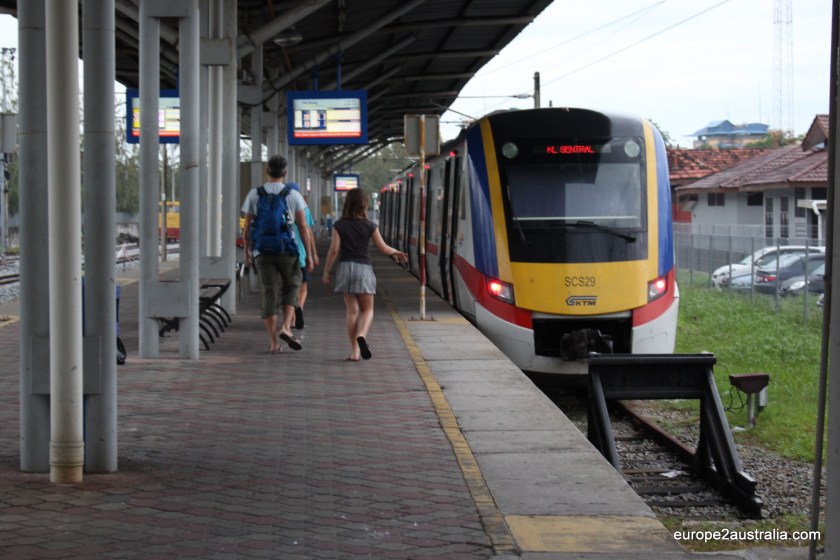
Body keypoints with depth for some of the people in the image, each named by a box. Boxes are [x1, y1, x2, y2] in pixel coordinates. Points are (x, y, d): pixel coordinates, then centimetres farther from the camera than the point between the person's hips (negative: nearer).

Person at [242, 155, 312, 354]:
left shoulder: (254, 194, 2)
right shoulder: (294, 195, -2)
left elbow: (247, 227, 4)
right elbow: (303, 227, -3)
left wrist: (247, 252, 14)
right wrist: (308, 253, 2)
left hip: (262, 250, 1)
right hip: (287, 250, -1)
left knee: (268, 293, 3)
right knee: (290, 288, 17)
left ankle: (273, 343, -1)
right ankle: (286, 327, -4)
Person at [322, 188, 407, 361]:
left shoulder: (339, 225, -2)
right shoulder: (369, 226, -2)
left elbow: (334, 250, -5)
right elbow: (383, 248, 3)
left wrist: (326, 272, 4)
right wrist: (396, 252, 24)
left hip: (345, 267, 1)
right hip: (364, 268, -1)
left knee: (351, 310, 6)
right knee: (367, 309, 8)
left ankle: (354, 351, 3)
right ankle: (362, 335, -23)